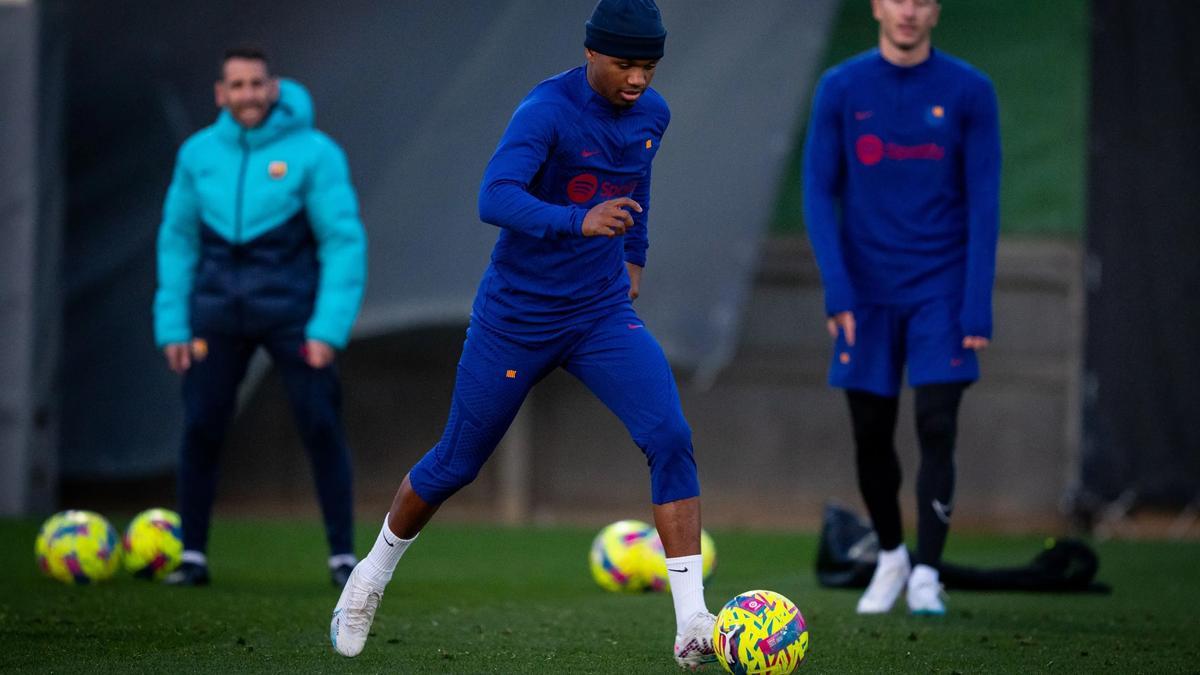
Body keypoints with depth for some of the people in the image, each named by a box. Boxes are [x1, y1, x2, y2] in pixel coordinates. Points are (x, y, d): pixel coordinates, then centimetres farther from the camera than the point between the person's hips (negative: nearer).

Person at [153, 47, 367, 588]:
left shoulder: (314, 153, -7)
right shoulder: (198, 153, 4)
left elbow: (344, 243, -7)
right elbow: (177, 238, 12)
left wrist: (329, 329, -13)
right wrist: (172, 324, 7)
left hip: (291, 313, -3)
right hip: (217, 313, 3)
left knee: (321, 427, -6)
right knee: (200, 429, -1)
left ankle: (342, 557, 3)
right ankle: (192, 556, 10)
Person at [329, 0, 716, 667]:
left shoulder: (651, 114, 0)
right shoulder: (546, 110, -22)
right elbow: (494, 199, -37)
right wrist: (579, 221, -51)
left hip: (603, 315, 4)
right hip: (514, 320, -4)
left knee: (670, 439, -17)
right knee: (454, 464, 10)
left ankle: (692, 625, -19)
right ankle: (372, 577, 38)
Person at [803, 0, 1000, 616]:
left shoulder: (969, 91, -2)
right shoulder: (840, 89, 0)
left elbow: (983, 202, -2)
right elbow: (819, 192, 2)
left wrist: (977, 309, -8)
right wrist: (837, 292, -8)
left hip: (941, 289, -1)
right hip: (867, 291, 1)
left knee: (936, 428, -11)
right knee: (871, 436, 5)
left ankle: (927, 576, -7)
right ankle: (890, 557, 26)